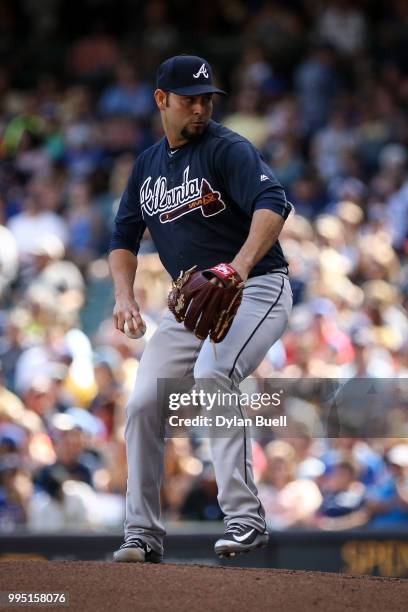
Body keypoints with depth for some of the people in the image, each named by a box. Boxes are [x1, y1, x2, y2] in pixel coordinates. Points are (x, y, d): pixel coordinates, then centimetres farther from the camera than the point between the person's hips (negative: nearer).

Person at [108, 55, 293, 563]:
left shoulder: (227, 149, -9)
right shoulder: (147, 165, 12)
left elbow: (273, 205, -25)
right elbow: (124, 236, 17)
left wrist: (240, 265, -42)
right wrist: (124, 296, -2)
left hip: (256, 290, -7)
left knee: (212, 373, -32)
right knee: (143, 403, -4)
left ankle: (244, 517, -30)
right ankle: (143, 535, 6)